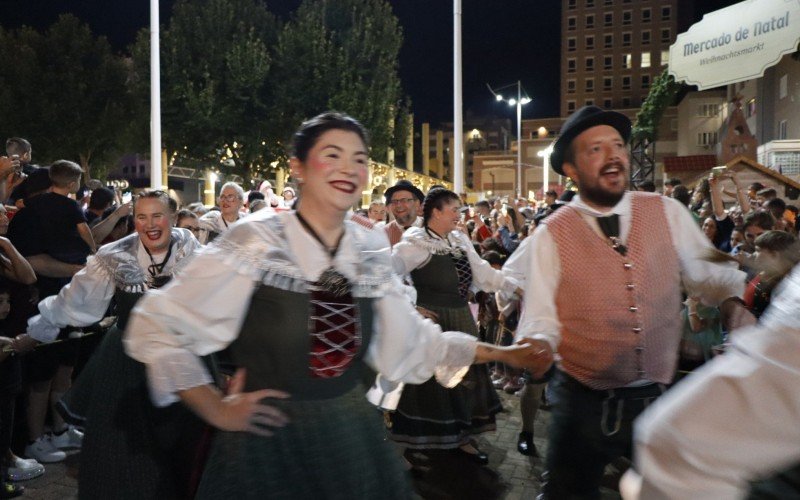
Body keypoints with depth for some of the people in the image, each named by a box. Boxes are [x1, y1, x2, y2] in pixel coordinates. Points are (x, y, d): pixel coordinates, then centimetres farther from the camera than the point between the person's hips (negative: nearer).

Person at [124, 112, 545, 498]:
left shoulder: (370, 251, 1)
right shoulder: (256, 241, -14)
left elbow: (408, 341, 9)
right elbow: (156, 326, -10)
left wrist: (499, 353, 6)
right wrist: (217, 410, -9)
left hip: (352, 437, 5)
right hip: (269, 440, -4)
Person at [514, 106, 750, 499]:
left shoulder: (668, 213, -2)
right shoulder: (551, 235, -9)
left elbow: (709, 274, 6)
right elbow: (540, 318, -10)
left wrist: (733, 301, -15)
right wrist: (538, 346, -31)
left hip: (661, 400, 2)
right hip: (585, 404, -2)